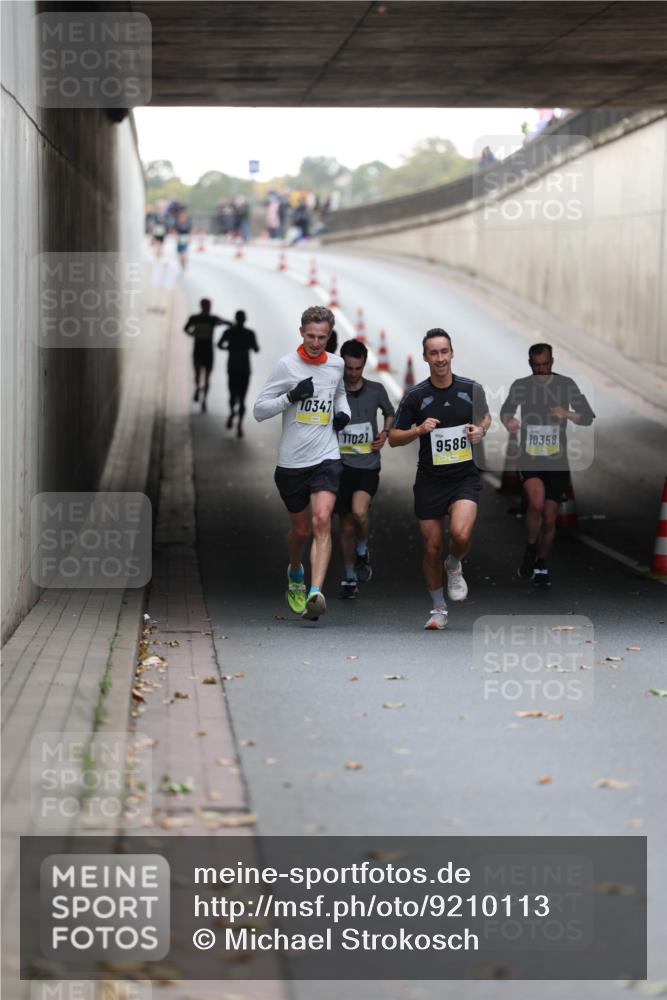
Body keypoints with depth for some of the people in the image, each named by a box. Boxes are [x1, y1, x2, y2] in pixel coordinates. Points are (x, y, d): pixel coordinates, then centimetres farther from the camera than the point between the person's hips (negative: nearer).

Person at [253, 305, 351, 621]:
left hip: (326, 458, 1)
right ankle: (295, 573, 44)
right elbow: (259, 410, -5)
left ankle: (315, 593, -28)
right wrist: (292, 396, -19)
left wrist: (344, 412, 9)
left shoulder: (336, 364, 6)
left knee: (321, 521, -20)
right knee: (300, 528, 11)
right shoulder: (287, 365, -5)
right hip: (291, 461, -1)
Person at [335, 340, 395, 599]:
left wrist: (385, 433, 4)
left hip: (368, 465, 0)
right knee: (347, 526, 6)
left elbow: (390, 414, 22)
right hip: (341, 464, 0)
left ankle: (363, 551, 2)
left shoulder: (376, 390, 2)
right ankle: (350, 578, 22)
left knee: (359, 511, -26)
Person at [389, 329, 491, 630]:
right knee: (432, 547, 4)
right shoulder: (415, 396, -5)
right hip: (430, 479, 1)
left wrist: (480, 430, -2)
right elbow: (394, 437, 1)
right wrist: (419, 429, -17)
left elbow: (485, 416, 19)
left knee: (461, 534, -24)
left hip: (465, 477, -1)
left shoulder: (471, 389, -1)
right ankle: (438, 609, 24)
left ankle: (454, 566, 11)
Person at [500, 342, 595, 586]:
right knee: (536, 502, -27)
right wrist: (508, 420, -20)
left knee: (550, 517, 5)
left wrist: (568, 414, -22)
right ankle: (530, 551, -4)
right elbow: (506, 410, 4)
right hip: (529, 459, -1)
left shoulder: (566, 385, -1)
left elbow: (588, 418, -1)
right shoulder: (520, 386, 2)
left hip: (557, 461, 1)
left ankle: (541, 563, 29)